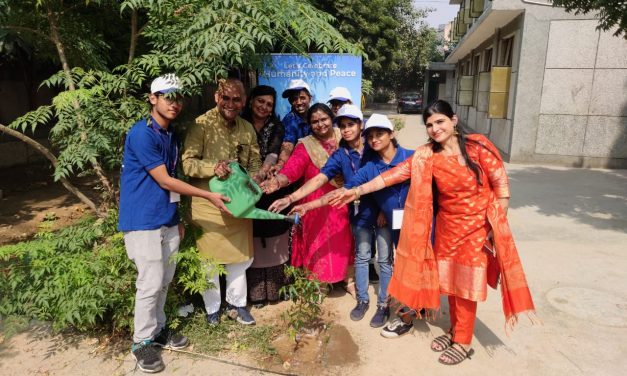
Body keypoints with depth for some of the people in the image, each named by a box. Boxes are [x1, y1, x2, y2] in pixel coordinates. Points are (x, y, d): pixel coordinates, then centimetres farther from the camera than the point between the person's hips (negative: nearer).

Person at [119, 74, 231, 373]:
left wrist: (177, 218, 17)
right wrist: (208, 196, -12)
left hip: (166, 219, 8)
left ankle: (157, 329, 31)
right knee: (151, 282, -1)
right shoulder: (141, 134, -15)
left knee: (164, 280, 14)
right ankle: (142, 341, 16)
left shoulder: (171, 135, 12)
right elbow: (164, 180, -16)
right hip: (143, 220, -8)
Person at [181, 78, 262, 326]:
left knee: (240, 256, 15)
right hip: (207, 203, -5)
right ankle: (212, 308, 31)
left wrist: (253, 180, -8)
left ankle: (235, 304, 36)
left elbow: (255, 162, 12)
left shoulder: (247, 129, 6)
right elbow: (187, 162, -15)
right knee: (210, 258, 9)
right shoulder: (201, 125, -12)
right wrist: (212, 167, -31)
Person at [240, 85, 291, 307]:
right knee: (253, 245, 1)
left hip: (272, 190, 1)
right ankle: (255, 293, 12)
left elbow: (274, 152, -13)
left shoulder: (276, 127, 5)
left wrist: (263, 171, -33)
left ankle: (273, 290, 21)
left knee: (274, 244, 7)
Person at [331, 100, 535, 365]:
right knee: (449, 281, 13)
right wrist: (358, 191, -16)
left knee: (465, 284, 4)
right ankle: (455, 330, 35)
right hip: (447, 226, 3)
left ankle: (463, 342, 22)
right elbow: (395, 174, -10)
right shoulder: (426, 156, -6)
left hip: (477, 226, -3)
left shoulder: (478, 146, -14)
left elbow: (501, 186, -10)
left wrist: (496, 225, -9)